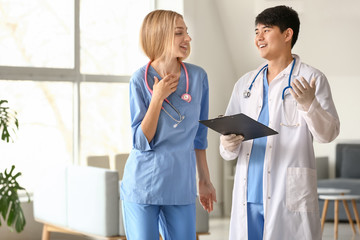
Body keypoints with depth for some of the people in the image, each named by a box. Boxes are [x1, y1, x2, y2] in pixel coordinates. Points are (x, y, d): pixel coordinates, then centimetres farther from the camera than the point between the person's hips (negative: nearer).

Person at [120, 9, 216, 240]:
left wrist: (205, 180, 15)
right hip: (143, 185, -3)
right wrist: (157, 98, -17)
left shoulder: (198, 77, 1)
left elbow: (199, 136, 10)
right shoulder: (140, 80, -8)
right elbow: (142, 142, -10)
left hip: (181, 186, 3)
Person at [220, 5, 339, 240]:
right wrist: (228, 144, -8)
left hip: (289, 195, -4)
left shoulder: (311, 79, 1)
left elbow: (328, 134, -7)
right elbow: (227, 149, 15)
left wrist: (309, 104, -25)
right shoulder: (246, 84, 16)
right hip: (249, 195, 5)